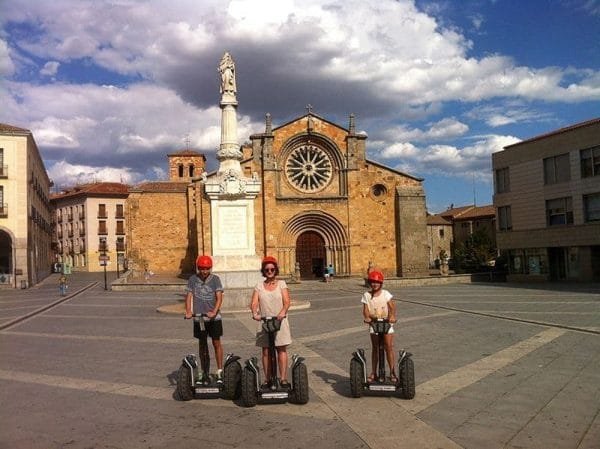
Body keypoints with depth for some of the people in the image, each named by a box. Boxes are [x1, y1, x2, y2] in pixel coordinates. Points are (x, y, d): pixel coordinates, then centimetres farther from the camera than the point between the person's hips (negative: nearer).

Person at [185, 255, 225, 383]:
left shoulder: (215, 279, -4)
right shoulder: (193, 279, 1)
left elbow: (219, 297, -10)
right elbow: (189, 296, -1)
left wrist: (214, 312, -25)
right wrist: (188, 312, -17)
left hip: (214, 317, -2)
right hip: (198, 318, 2)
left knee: (216, 343, 2)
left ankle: (219, 371, 11)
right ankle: (203, 372, 21)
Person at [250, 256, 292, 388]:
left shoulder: (281, 283, 6)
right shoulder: (259, 285, 8)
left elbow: (286, 301, -5)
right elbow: (254, 303, -3)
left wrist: (283, 312, -25)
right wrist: (255, 313, -23)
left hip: (280, 321, -1)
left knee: (281, 349, -3)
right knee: (266, 351, 2)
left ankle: (283, 378, 0)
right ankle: (268, 379, 9)